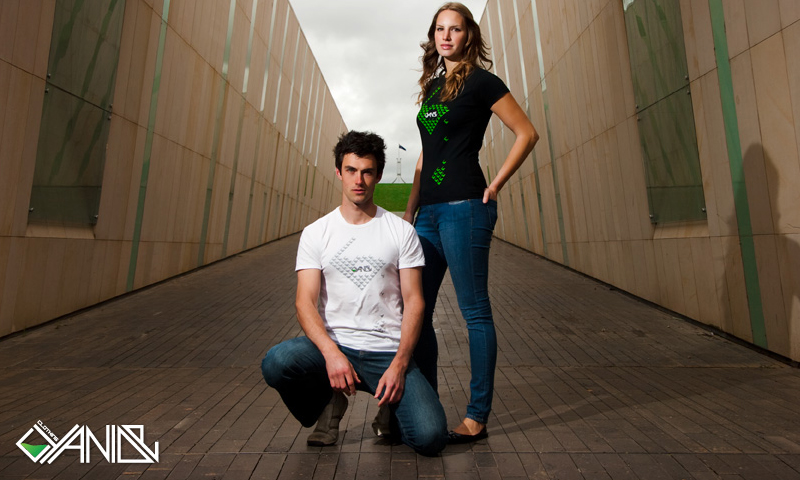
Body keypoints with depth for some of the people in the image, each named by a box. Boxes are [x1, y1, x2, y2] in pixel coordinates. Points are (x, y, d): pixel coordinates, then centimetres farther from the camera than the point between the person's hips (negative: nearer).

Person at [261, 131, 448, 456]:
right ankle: (329, 403, 5)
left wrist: (399, 364, -14)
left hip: (388, 352, 0)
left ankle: (389, 407, 17)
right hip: (333, 345, 1)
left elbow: (414, 301, -1)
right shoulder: (316, 233, 4)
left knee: (430, 436, -20)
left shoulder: (402, 231, 3)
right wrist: (332, 353, -23)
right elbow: (305, 302, -4)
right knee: (276, 363, -30)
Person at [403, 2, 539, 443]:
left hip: (464, 207, -8)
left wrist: (494, 186, -6)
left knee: (474, 311, -1)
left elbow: (526, 133, -2)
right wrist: (410, 210, 15)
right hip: (429, 210, 8)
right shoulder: (431, 85, 22)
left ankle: (477, 418, 13)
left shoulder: (480, 80, 2)